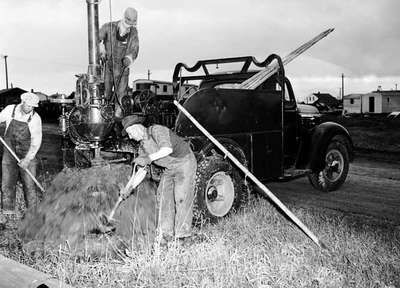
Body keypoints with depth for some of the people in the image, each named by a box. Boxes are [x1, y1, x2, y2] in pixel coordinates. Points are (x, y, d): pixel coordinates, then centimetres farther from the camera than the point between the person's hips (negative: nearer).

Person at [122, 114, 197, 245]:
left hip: (185, 162, -8)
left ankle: (181, 236, -2)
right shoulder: (143, 145, 4)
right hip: (170, 168, 9)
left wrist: (149, 158, -40)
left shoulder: (156, 130, -22)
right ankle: (167, 234, 8)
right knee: (164, 198, 2)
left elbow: (168, 149, -40)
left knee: (182, 199, -9)